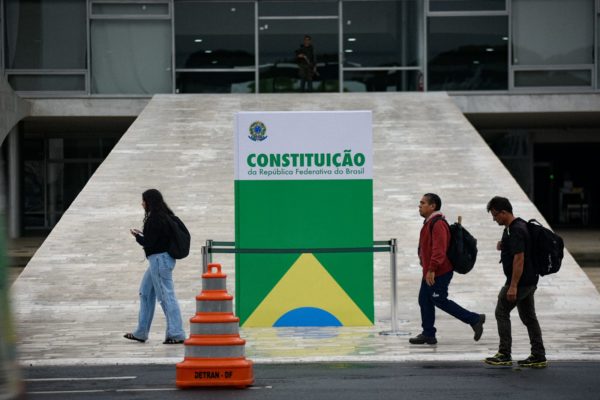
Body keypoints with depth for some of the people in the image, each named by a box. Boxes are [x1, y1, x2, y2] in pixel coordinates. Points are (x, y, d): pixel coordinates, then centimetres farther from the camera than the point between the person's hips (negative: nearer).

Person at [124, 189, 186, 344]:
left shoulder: (155, 219, -19)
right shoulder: (165, 216, 11)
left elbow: (149, 243, -18)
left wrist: (137, 236, -1)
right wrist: (142, 235, 10)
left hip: (159, 259, -11)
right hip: (162, 259, 11)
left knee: (166, 296, -7)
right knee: (145, 293, 18)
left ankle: (176, 334, -6)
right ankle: (141, 333, 25)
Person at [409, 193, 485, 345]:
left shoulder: (438, 224, -20)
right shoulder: (430, 223, 14)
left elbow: (439, 249, -29)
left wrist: (431, 269, -32)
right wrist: (428, 269, 24)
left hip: (439, 273, -10)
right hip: (430, 271, 10)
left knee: (439, 300, -5)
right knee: (424, 300, 10)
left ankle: (474, 319, 3)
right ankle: (428, 334, 16)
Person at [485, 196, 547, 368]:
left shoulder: (515, 231, -20)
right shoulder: (519, 226, 13)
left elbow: (519, 258, -25)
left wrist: (513, 286, -26)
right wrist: (502, 246, 6)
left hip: (520, 281, -10)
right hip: (529, 281, 10)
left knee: (502, 312, 0)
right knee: (529, 317, 11)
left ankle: (504, 355, 3)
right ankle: (539, 357, 11)